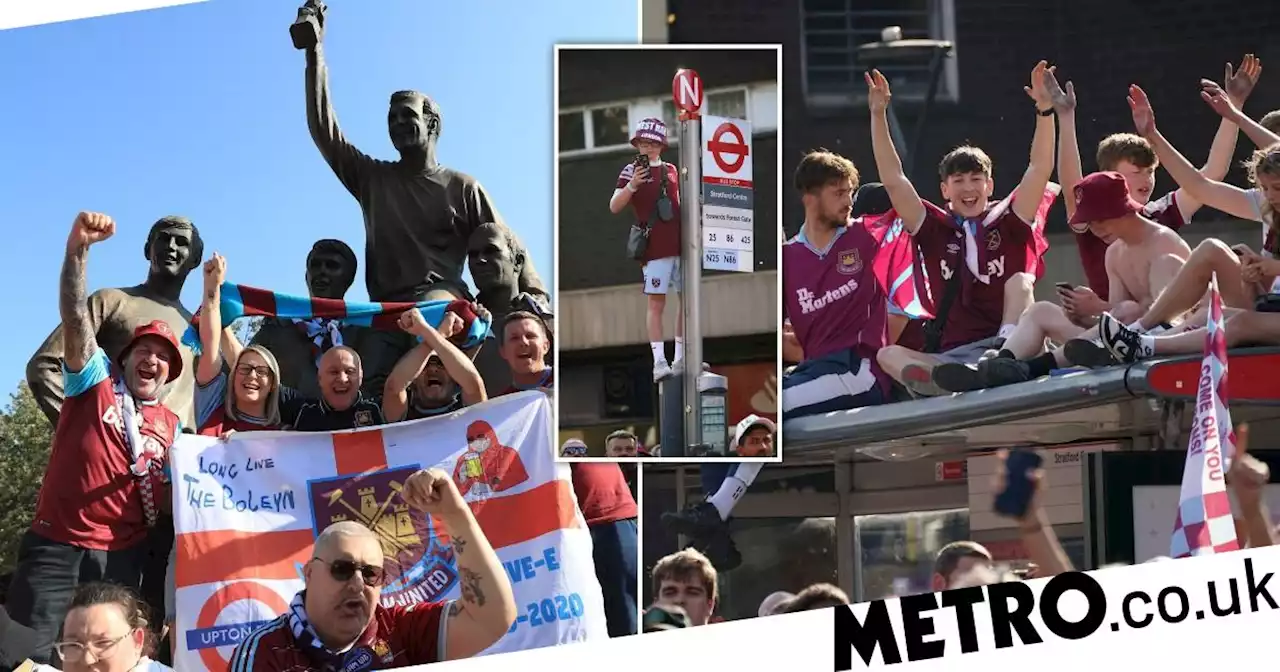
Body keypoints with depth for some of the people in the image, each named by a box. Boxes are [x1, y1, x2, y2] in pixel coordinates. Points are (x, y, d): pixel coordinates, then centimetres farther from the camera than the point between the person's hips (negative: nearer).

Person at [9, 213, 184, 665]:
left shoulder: (172, 425, 16)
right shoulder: (97, 381, 6)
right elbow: (75, 317, -9)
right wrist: (77, 248, -23)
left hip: (122, 557, 4)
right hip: (57, 545, -4)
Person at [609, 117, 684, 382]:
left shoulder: (671, 170, 14)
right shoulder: (631, 171, -2)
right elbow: (614, 207, -11)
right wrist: (632, 185, -24)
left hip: (680, 244, 6)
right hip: (655, 248, -6)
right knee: (656, 302, -9)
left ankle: (680, 358, 17)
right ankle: (659, 362, -10)